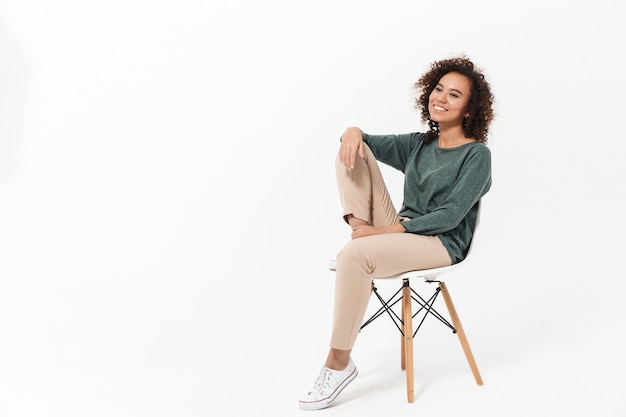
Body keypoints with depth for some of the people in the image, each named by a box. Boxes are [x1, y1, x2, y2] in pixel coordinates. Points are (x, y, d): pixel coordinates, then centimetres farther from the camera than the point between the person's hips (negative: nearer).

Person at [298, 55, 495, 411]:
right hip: (397, 232, 7)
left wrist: (388, 229, -21)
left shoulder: (477, 154, -5)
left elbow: (450, 216, -15)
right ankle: (360, 227, -10)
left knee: (354, 254, -35)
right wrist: (353, 132, -7)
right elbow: (363, 141, 18)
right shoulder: (418, 145, 15)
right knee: (354, 149, 0)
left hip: (441, 244, -6)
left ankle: (339, 363, -22)